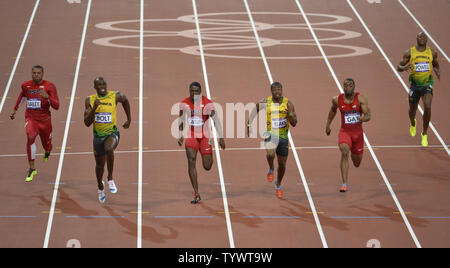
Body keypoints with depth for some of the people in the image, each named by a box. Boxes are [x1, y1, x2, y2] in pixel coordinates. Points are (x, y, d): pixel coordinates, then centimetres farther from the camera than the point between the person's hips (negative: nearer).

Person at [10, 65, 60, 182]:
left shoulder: (49, 86, -10)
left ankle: (47, 152, 59)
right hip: (31, 118, 0)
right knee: (30, 137, -29)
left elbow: (56, 106, -16)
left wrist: (47, 97, -33)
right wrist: (15, 110, 32)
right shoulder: (26, 85, 1)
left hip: (45, 120, 0)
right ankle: (32, 169, -21)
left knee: (46, 145, 16)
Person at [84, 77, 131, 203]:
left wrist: (129, 120, 19)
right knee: (100, 164, 17)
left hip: (112, 133, -3)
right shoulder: (90, 100, -6)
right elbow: (87, 123, -12)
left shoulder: (115, 96, -9)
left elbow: (125, 101, 17)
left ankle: (110, 179, -21)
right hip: (98, 135, 3)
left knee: (108, 148, -37)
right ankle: (100, 187, 47)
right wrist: (94, 108, -26)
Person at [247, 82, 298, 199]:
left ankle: (278, 185, 39)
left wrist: (290, 114, -24)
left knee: (282, 164, 13)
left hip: (283, 136, 2)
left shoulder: (288, 104, -5)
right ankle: (271, 169, 1)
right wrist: (249, 125, 4)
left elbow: (294, 123, -5)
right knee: (270, 154, -33)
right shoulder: (265, 102, -7)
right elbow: (254, 111, 11)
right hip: (270, 134, -2)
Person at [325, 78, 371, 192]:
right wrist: (328, 125, 21)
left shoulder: (360, 99, -11)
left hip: (357, 132, 1)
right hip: (344, 131, 0)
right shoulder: (337, 100, -4)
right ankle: (345, 184, -31)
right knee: (344, 152, -30)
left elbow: (368, 115, -18)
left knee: (357, 163, 13)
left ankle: (354, 154, 55)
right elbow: (333, 110, 18)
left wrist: (363, 118, -40)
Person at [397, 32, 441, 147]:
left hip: (427, 84, 0)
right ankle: (412, 123, 53)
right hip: (414, 84, 0)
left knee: (427, 107, -20)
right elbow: (399, 67, 1)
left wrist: (438, 72, -3)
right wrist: (404, 67, -23)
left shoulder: (432, 53, 2)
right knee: (412, 109, 14)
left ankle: (424, 134, -3)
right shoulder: (410, 52, -4)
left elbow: (436, 65, 20)